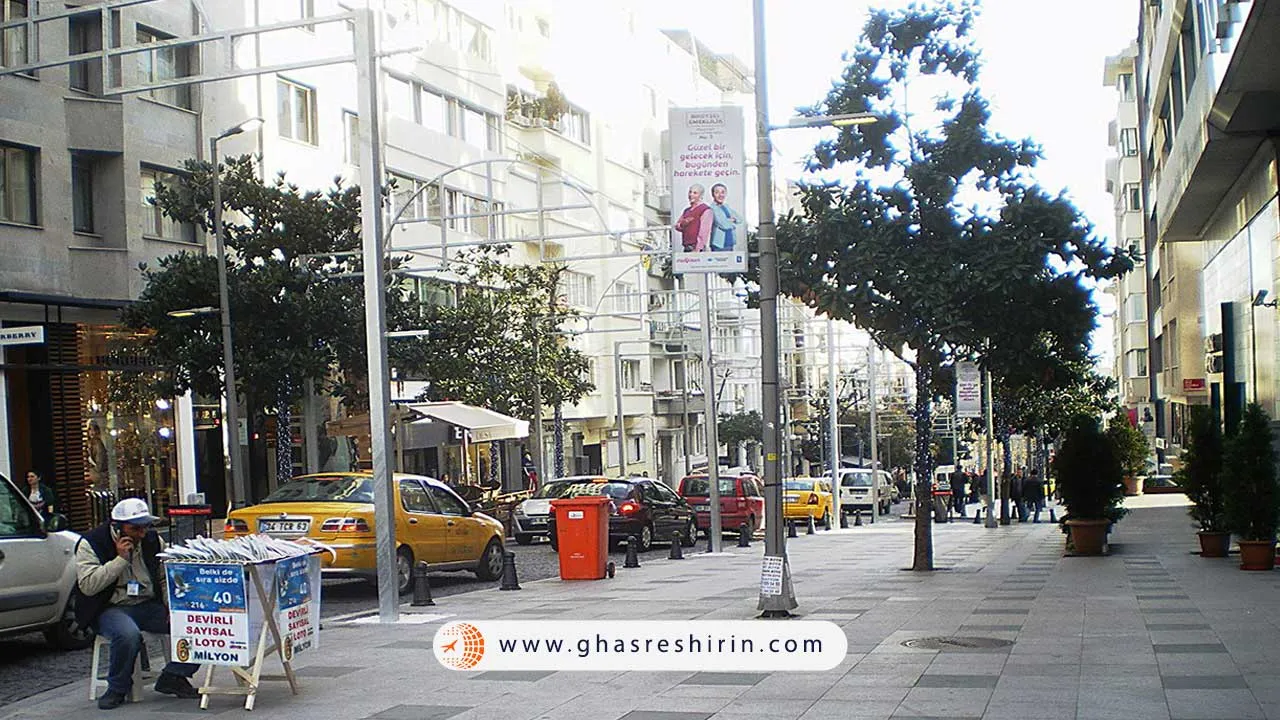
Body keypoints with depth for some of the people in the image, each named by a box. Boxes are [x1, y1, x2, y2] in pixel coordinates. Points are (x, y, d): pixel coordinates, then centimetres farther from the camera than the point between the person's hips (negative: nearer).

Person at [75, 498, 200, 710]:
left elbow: (166, 579, 14)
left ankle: (173, 676, -4)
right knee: (128, 634, -39)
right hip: (110, 609, -4)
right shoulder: (90, 544, -6)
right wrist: (120, 559, -20)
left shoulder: (153, 541, 8)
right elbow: (87, 585, -17)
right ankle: (117, 689, -14)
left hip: (149, 605, 4)